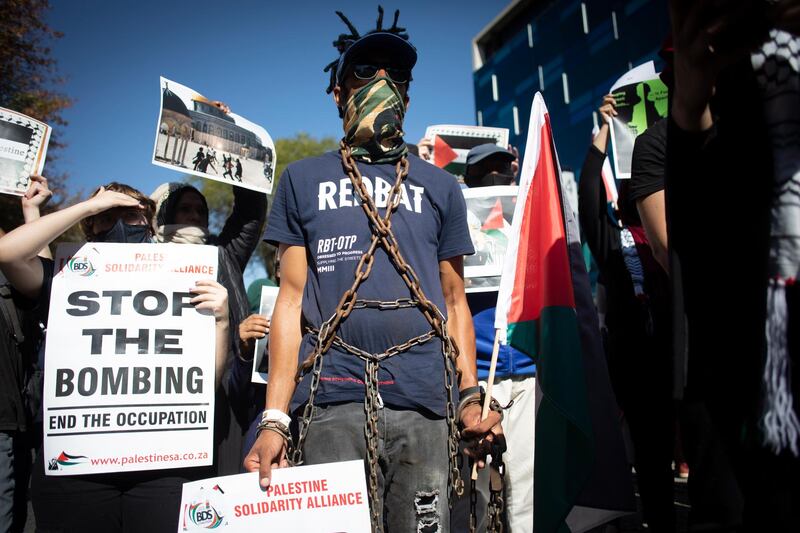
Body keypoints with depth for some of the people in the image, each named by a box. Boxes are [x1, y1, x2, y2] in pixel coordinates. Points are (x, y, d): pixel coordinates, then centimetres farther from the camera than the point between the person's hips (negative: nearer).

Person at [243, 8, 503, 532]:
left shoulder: (440, 186, 15)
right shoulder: (303, 180, 12)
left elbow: (454, 300, 14)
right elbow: (292, 297, 6)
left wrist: (471, 399, 2)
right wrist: (274, 418, -2)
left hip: (424, 403, 1)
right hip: (333, 403, -1)